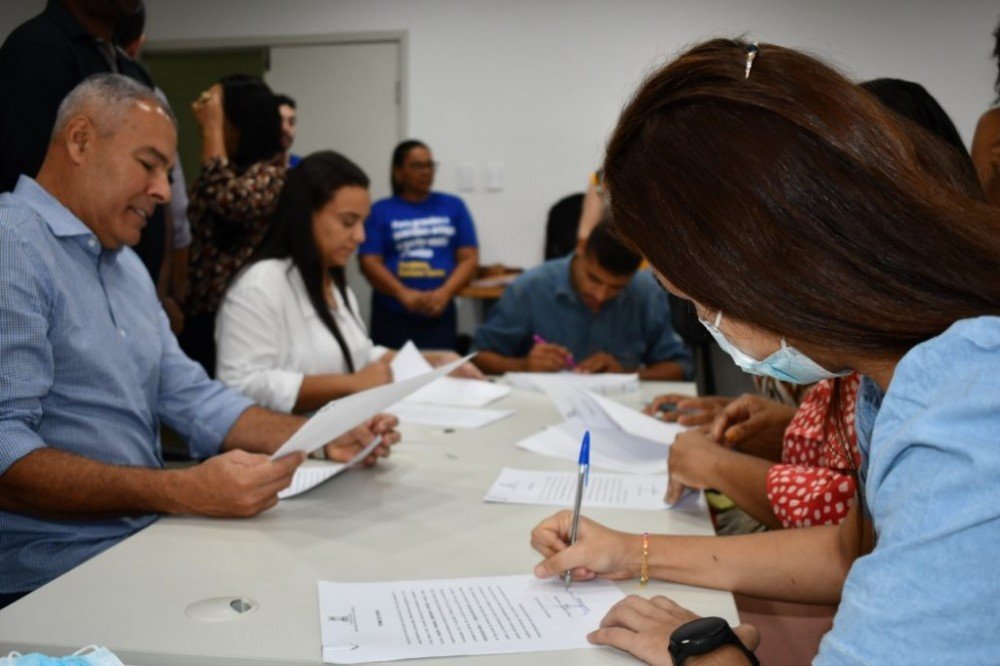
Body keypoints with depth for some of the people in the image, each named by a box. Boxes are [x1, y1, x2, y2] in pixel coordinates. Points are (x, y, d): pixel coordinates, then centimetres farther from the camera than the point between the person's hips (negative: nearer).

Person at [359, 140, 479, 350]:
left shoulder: (454, 206, 12)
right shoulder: (380, 211, 7)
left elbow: (469, 258, 6)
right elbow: (369, 262, -1)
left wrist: (444, 293, -11)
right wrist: (404, 293, -17)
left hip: (440, 316, 1)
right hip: (392, 316, -1)